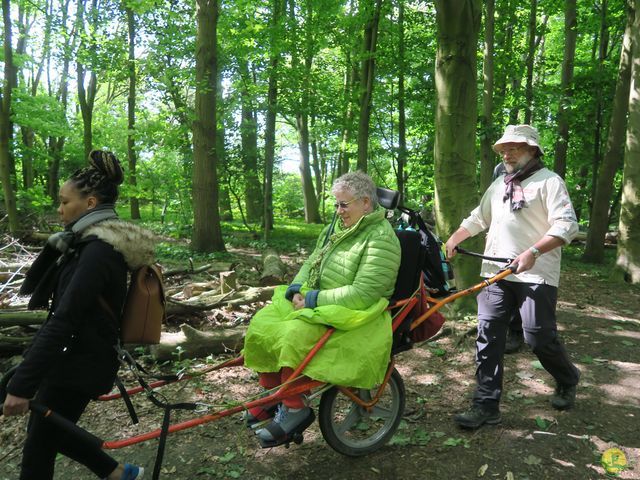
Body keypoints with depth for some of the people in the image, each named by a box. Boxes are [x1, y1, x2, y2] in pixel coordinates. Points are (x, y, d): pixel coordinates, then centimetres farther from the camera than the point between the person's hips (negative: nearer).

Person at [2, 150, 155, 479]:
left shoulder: (99, 251, -24)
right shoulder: (90, 243, 7)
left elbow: (62, 321, -28)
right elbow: (34, 285, 12)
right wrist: (57, 245, -4)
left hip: (80, 363, -9)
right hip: (72, 357, 9)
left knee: (37, 449, 6)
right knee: (46, 432, 23)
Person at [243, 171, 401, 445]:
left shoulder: (381, 239, -16)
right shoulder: (337, 228, 11)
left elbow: (362, 294, -25)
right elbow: (311, 264, 16)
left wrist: (314, 300, -21)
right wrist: (296, 289, -4)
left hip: (354, 316, -9)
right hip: (318, 302, 9)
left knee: (294, 335, -30)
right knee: (262, 323, -5)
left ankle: (294, 409, -11)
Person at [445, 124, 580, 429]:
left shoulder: (549, 181, -3)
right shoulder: (499, 185, 20)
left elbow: (566, 225, -14)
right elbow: (477, 219, 28)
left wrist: (533, 252, -25)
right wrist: (453, 240, 16)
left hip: (535, 275, -6)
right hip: (496, 273, 6)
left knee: (539, 336, -2)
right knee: (488, 336, 1)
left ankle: (567, 381, 31)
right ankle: (486, 405, 8)